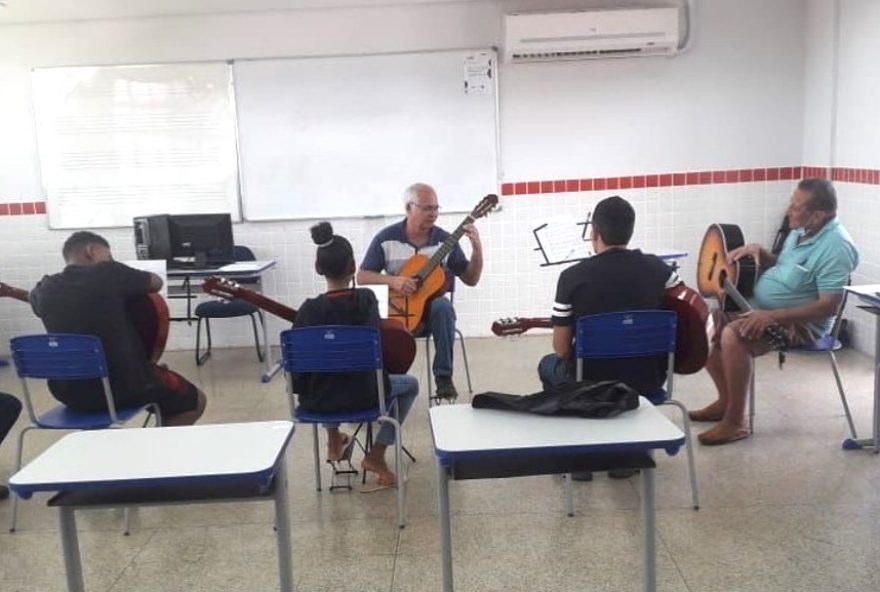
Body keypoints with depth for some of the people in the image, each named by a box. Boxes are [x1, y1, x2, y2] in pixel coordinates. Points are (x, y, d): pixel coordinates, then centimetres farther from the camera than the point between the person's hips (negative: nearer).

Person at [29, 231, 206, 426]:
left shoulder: (45, 289, 3)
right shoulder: (109, 273, -11)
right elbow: (156, 282, 6)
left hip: (68, 392, 6)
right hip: (123, 386, -6)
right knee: (195, 400, 15)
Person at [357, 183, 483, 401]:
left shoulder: (445, 240, -1)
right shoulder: (386, 238, -3)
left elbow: (471, 279, 0)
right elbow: (362, 276, -1)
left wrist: (477, 249, -17)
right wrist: (391, 280, -20)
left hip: (432, 304, 0)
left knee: (443, 306, -36)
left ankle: (443, 377, -28)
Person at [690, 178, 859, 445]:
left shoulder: (836, 247, -22)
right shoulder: (802, 231, 7)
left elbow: (829, 306, -26)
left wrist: (773, 316, -31)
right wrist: (759, 252, 2)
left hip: (801, 323, -10)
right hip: (762, 310, 10)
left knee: (733, 335, -33)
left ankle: (735, 421, -20)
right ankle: (726, 400, 12)